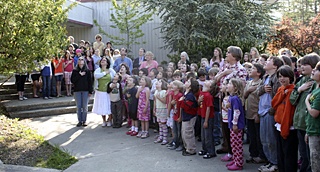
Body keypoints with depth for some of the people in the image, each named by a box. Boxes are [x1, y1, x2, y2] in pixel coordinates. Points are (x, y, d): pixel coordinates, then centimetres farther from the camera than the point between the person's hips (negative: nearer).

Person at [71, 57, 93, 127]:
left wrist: (90, 91, -5)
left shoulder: (87, 71, 3)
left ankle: (84, 121, 11)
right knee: (79, 107, 4)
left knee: (85, 106, 2)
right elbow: (72, 80, -3)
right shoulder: (75, 71, 7)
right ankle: (80, 121, 11)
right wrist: (80, 75, -10)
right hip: (77, 90, 1)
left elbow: (90, 81, 1)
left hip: (85, 91, -1)